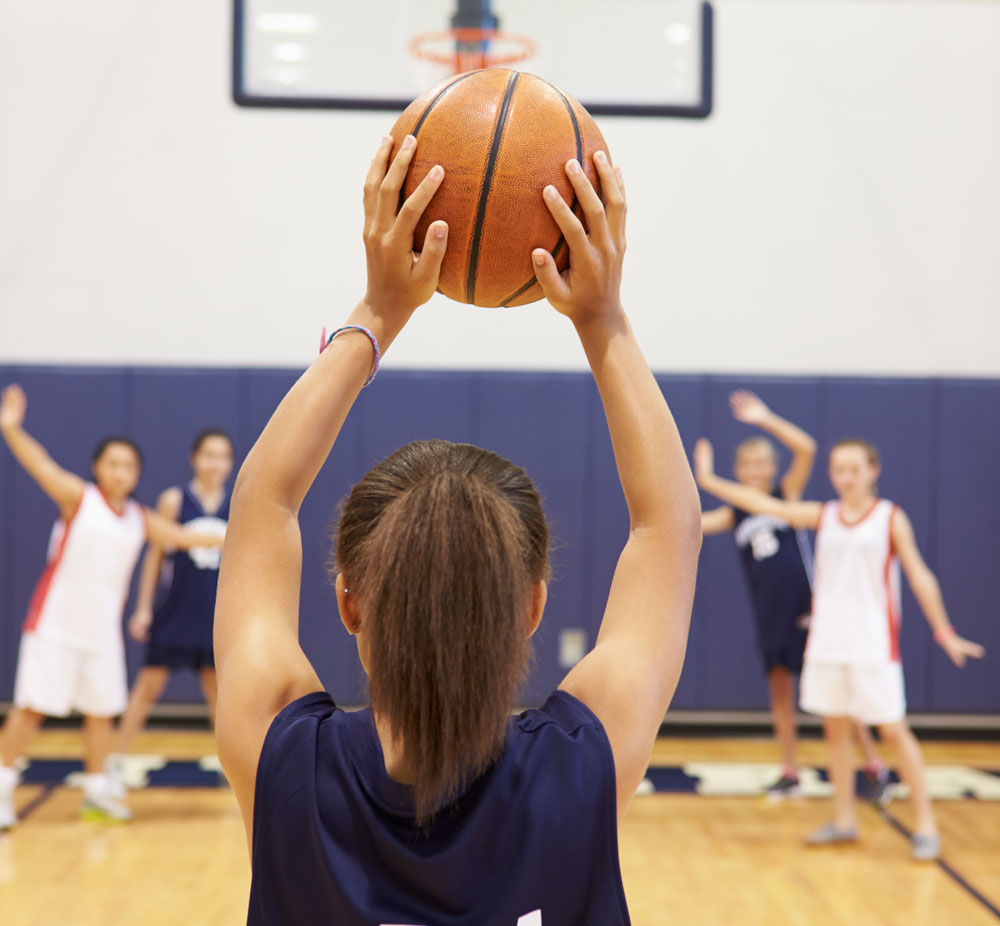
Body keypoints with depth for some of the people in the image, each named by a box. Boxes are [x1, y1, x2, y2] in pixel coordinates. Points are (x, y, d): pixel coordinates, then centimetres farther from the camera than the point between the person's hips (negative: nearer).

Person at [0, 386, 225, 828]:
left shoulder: (140, 519, 8)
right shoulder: (78, 498, -7)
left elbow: (183, 537, 20)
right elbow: (43, 466, -22)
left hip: (103, 629, 5)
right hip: (56, 623, -5)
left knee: (101, 709, 12)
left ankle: (96, 791, 26)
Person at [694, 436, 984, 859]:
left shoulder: (890, 518, -1)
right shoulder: (823, 516, 7)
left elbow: (919, 575, -2)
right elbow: (765, 505, 4)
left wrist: (944, 631, -6)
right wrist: (709, 480, 0)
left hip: (873, 642, -4)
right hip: (828, 641, 4)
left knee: (893, 729, -4)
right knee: (835, 728, 9)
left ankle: (926, 824, 3)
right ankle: (844, 820, 20)